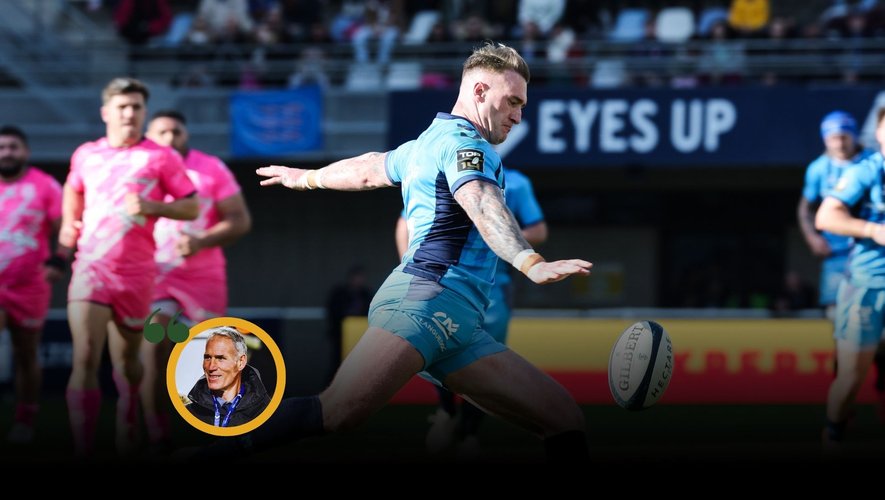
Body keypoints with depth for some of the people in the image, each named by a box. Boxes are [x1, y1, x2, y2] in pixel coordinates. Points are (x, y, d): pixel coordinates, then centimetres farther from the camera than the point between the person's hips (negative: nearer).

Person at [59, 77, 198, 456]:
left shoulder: (160, 157, -2)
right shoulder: (85, 155, 9)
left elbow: (191, 207, -1)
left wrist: (153, 206, -17)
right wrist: (68, 225, 13)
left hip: (135, 274, -1)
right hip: (91, 267, 1)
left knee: (126, 361, 11)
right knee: (85, 358, -15)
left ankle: (125, 445, 31)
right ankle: (81, 451, -18)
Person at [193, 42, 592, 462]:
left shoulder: (427, 144, 28)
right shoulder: (463, 141, -2)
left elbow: (368, 169, 46)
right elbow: (483, 207, -23)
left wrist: (307, 177, 65)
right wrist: (532, 265, -39)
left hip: (458, 331, 10)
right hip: (429, 297, -10)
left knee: (564, 418, 1)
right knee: (339, 410, -29)